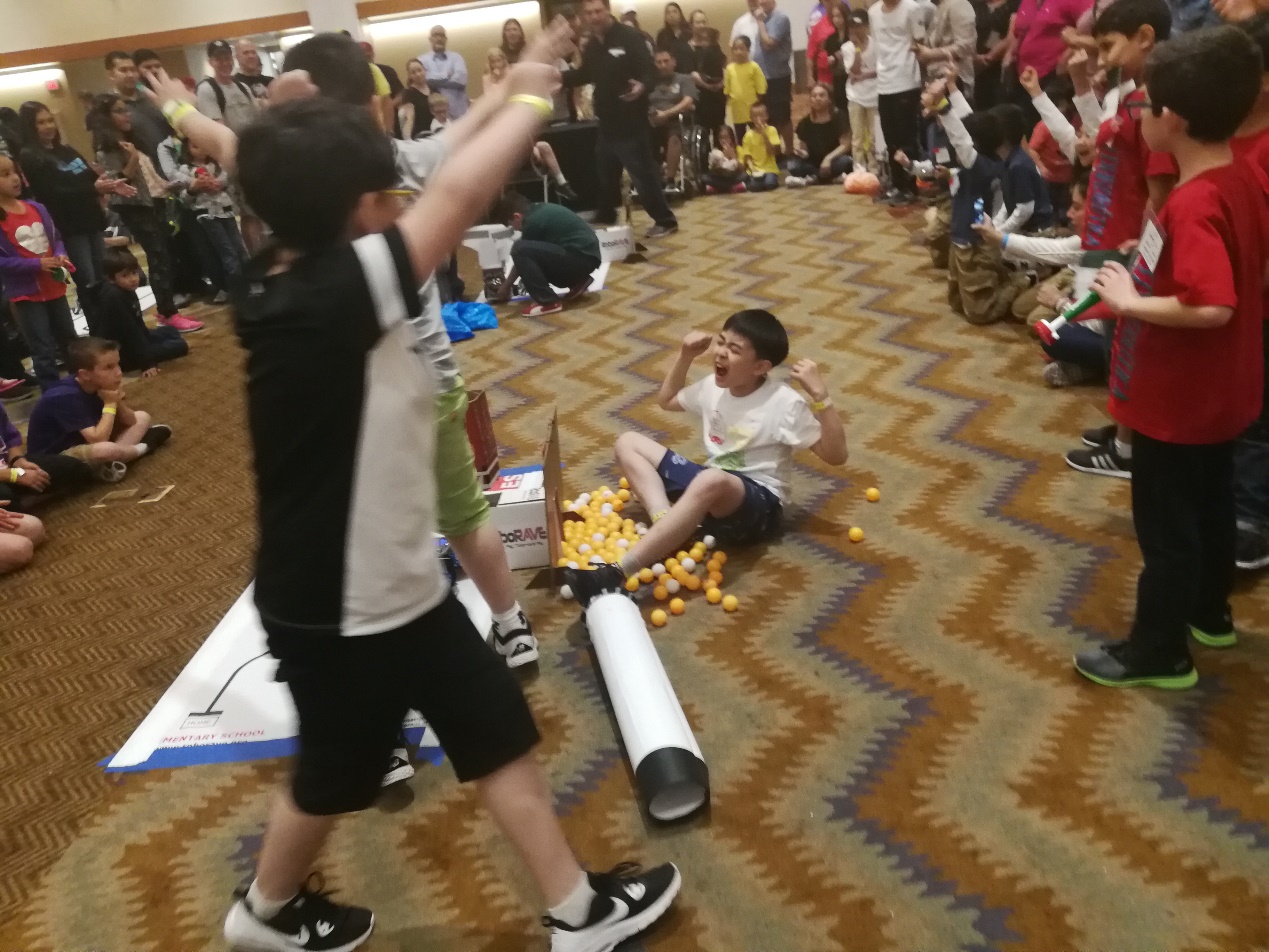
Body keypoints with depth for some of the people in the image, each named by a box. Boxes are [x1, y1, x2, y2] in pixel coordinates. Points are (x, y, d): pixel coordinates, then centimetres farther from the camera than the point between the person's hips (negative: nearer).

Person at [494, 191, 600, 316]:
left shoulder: (533, 221, -11)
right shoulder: (540, 209, 16)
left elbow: (521, 254, 1)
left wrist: (506, 286, 16)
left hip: (582, 257, -10)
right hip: (587, 256, 10)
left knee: (521, 250, -16)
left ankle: (548, 301, -12)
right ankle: (577, 282, 18)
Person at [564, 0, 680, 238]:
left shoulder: (630, 37, -13)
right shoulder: (591, 46, 11)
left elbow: (651, 70, -19)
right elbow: (584, 75, 27)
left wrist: (642, 86, -41)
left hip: (632, 122, -8)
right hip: (607, 122, 8)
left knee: (642, 173, -6)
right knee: (605, 175, 19)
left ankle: (665, 220, 4)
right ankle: (605, 217, 36)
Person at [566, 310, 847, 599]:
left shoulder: (784, 404, -13)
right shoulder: (713, 386, 6)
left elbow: (836, 455, -17)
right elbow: (666, 400, 25)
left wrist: (820, 395, -26)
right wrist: (685, 355, 12)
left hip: (758, 504, -7)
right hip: (709, 489, 8)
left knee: (711, 480, -44)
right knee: (628, 443, 0)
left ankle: (616, 574, -49)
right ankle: (666, 528, -25)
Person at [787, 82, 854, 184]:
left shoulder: (838, 118, -6)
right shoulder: (805, 122, 2)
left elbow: (846, 145, -12)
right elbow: (803, 148, 3)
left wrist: (828, 158, -26)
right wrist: (802, 152, -22)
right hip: (813, 164, 3)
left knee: (845, 161, -36)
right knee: (793, 165, -26)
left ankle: (813, 179, -23)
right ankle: (833, 177, -27)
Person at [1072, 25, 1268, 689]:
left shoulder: (1194, 204, -29)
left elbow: (1211, 307, -36)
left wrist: (1131, 300, -24)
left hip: (1178, 395, -9)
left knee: (1165, 524, 6)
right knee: (1210, 504, 25)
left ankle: (1159, 651, 22)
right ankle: (1209, 613, 44)